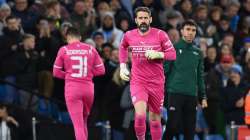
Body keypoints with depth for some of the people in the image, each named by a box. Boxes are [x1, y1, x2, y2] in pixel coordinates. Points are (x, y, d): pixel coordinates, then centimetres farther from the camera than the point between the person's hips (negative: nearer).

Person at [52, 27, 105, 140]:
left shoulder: (64, 50, 1)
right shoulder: (91, 49, 6)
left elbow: (56, 72, 4)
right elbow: (101, 70, 6)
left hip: (71, 88, -3)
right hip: (88, 88, 3)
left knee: (78, 124, -5)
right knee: (83, 121, 21)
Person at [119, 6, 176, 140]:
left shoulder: (160, 35, -5)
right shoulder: (129, 36, 1)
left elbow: (173, 54, -2)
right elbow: (122, 47, 24)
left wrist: (158, 54, -20)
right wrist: (122, 66, 14)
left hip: (157, 83, 1)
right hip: (137, 82, -1)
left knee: (155, 119, 11)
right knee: (140, 115, -22)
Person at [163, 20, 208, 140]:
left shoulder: (198, 52, 15)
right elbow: (164, 70, 0)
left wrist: (203, 96, 13)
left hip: (192, 95, 4)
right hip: (175, 93, -4)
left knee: (190, 129, 3)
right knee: (173, 126, -10)